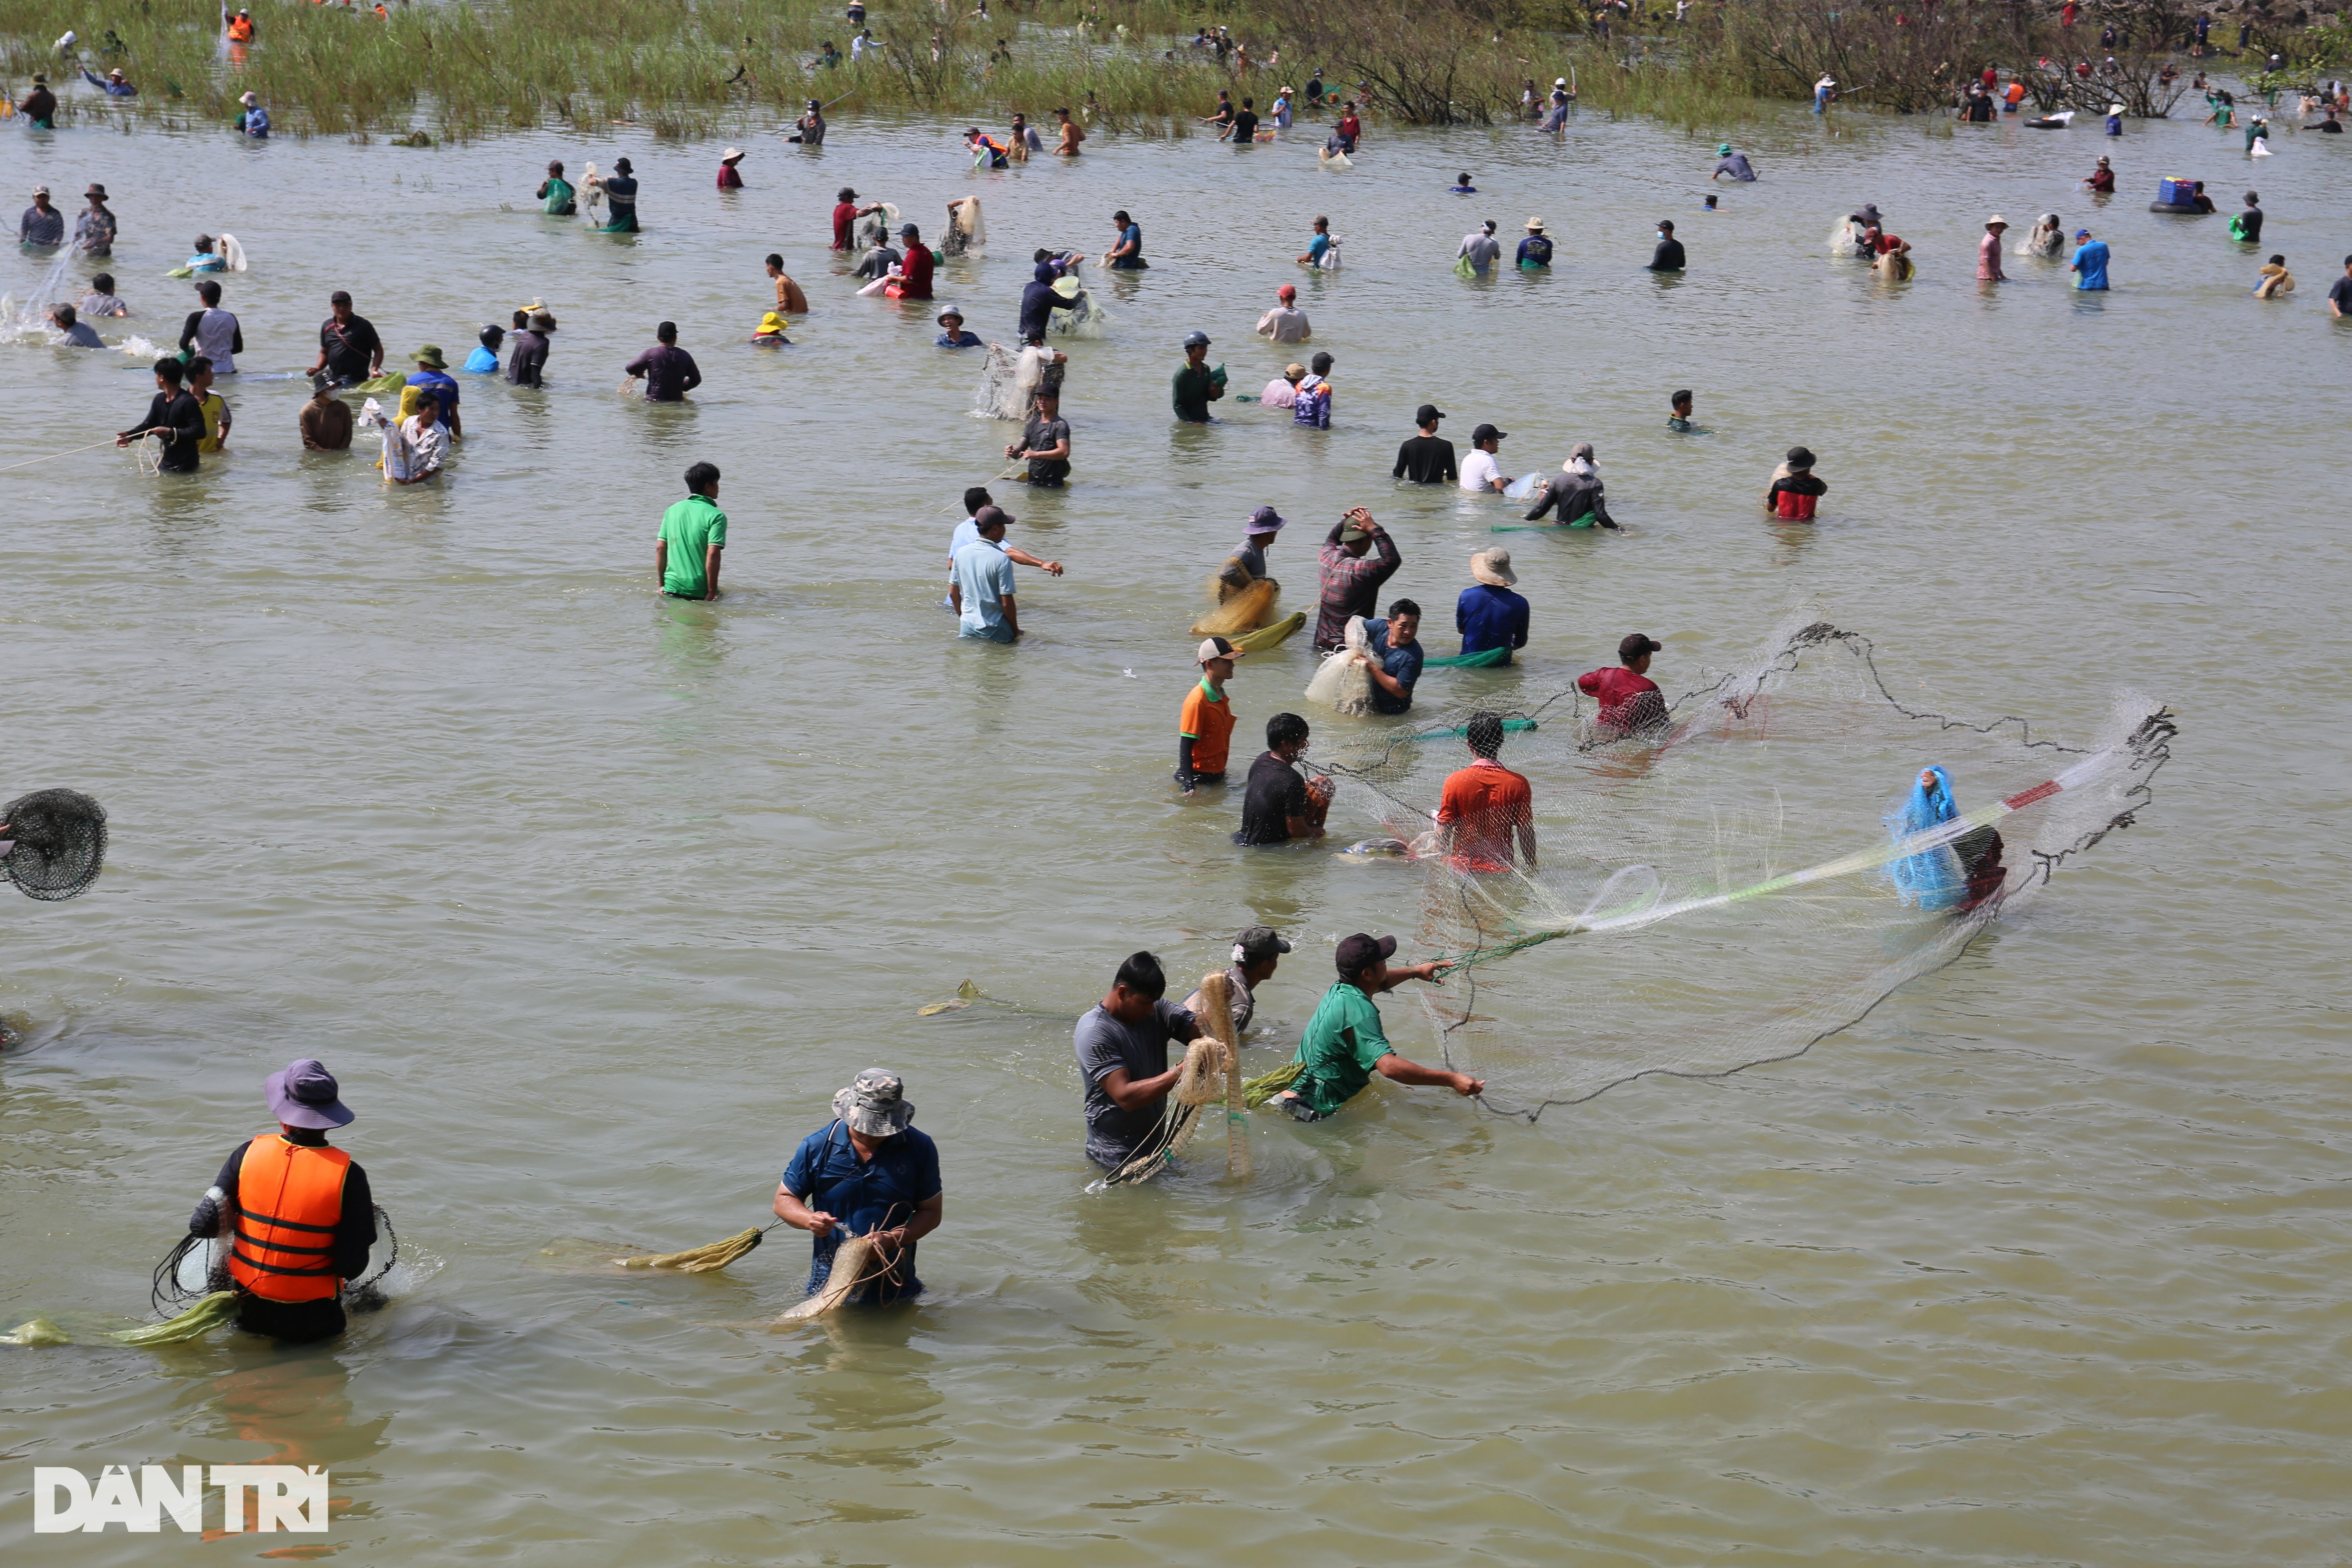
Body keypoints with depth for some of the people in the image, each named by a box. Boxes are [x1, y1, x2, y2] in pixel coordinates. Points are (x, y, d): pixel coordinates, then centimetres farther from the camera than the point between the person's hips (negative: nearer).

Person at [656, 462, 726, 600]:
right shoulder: (716, 516, -5)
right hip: (699, 591, -5)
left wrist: (662, 585, 16)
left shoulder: (673, 510, 11)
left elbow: (660, 548, 9)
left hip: (672, 589, 5)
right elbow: (713, 555, -14)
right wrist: (712, 592, -10)